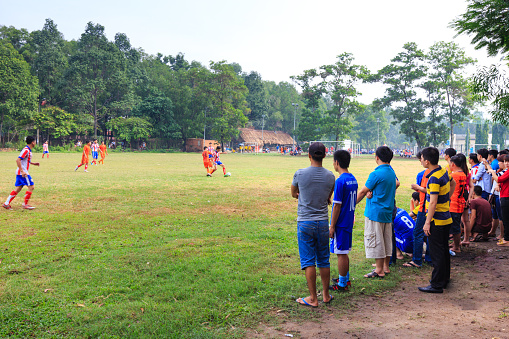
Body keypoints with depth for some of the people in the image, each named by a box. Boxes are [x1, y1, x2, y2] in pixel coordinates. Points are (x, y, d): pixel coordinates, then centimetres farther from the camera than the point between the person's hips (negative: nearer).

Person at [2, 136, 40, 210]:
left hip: (21, 172, 10)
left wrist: (33, 163, 24)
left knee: (18, 189, 10)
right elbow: (18, 160, -22)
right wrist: (22, 171, -25)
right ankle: (25, 204, -1)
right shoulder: (26, 150, -15)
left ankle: (6, 203, 10)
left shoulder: (28, 150, 15)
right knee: (31, 186, -7)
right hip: (23, 172, -10)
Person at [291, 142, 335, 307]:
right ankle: (326, 295, 24)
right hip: (323, 222, 3)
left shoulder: (300, 174, -9)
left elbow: (293, 194, 9)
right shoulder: (330, 176, 0)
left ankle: (313, 298, 7)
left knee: (308, 261, 3)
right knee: (324, 260, 14)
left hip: (305, 223, -3)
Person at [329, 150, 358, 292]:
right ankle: (345, 278, 30)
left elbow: (337, 206, -19)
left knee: (341, 253, 0)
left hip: (340, 223, -9)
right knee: (344, 252, 19)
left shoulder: (340, 181, -20)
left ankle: (342, 284, 9)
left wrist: (332, 226, -14)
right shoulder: (353, 179, 7)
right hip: (349, 221, 9)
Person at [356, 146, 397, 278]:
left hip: (375, 212, -8)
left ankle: (379, 270, 2)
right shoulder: (392, 172, 7)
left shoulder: (376, 174, -17)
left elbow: (363, 192, -10)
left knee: (375, 241, -2)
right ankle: (386, 267, 23)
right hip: (388, 211, 8)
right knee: (387, 240, 14)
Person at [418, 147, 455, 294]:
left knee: (436, 253, -2)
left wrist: (427, 222, -20)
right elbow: (452, 184, 27)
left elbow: (433, 202, -24)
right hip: (446, 218, 9)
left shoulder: (434, 178, -22)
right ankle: (445, 279, 31)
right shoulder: (444, 171, 6)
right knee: (444, 250, 19)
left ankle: (437, 285, 4)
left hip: (437, 221, -9)